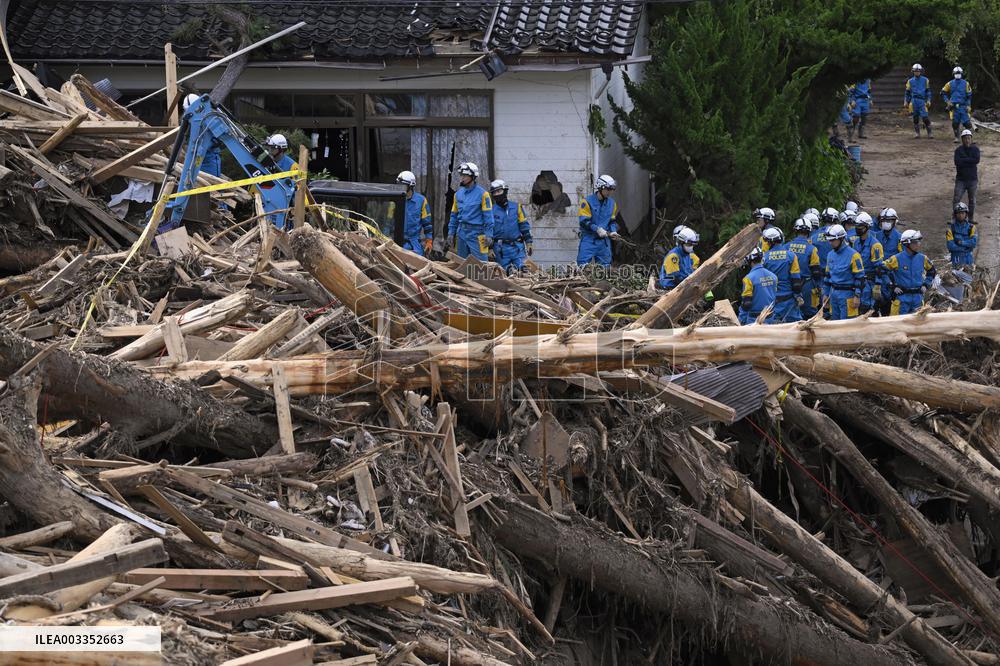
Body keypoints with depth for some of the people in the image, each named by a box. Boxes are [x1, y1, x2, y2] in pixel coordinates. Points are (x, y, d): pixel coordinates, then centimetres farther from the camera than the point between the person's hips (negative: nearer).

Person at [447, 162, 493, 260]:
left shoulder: (482, 194, -5)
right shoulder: (458, 194, 12)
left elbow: (488, 216, -7)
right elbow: (454, 215, 19)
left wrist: (488, 235, -12)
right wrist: (451, 232, 13)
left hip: (476, 233, -6)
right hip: (461, 233, 6)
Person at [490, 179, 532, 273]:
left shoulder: (516, 207, 9)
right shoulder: (491, 210, 4)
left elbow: (524, 226, 11)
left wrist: (528, 243, 5)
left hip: (517, 247, 1)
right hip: (501, 249, -1)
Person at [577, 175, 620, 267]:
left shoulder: (612, 203, 10)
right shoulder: (588, 201, -9)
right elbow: (584, 221, -13)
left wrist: (613, 231, -3)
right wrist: (597, 229, -23)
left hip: (604, 241, 5)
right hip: (589, 239, -5)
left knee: (605, 266, 7)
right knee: (583, 266, -10)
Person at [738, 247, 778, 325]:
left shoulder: (749, 278, -15)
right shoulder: (773, 276, 4)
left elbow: (746, 303, -15)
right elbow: (775, 296, 13)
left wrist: (741, 321, -4)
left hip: (754, 319, -6)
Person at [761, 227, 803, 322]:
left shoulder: (765, 257, -5)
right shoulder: (791, 255, -6)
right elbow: (796, 278, -5)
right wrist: (798, 296, 1)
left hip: (771, 296, 0)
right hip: (788, 296, 0)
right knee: (794, 320, 7)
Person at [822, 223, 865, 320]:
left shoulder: (853, 255, -12)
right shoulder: (830, 255, 11)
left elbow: (859, 277, -12)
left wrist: (857, 296, -15)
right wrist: (825, 293, 18)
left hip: (847, 294, -7)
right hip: (833, 293, 7)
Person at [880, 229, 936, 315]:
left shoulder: (922, 258, 4)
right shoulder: (897, 259, -10)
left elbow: (931, 271, 22)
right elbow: (882, 269, -7)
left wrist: (926, 285, 11)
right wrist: (892, 286, -7)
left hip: (918, 297, 4)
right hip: (902, 297, -4)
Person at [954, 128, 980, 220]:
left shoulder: (975, 149, 0)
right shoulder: (958, 150, -2)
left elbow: (977, 160, -18)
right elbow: (957, 162, -19)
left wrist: (964, 160, -15)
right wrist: (970, 161, -17)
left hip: (973, 179, 1)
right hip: (961, 180, -1)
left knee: (972, 200, 10)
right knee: (956, 200, -9)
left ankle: (971, 219, 23)